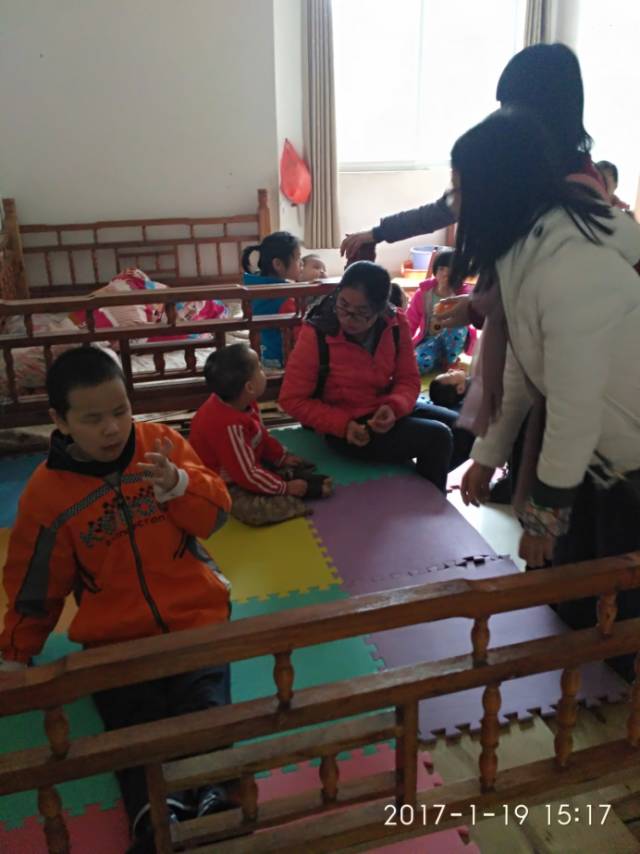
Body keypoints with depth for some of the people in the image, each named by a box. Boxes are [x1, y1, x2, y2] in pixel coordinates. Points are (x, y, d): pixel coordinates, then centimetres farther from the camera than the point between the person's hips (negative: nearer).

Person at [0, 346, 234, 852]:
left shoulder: (162, 443, -2)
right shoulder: (46, 492, -4)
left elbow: (216, 513, -2)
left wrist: (176, 483, -20)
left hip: (195, 618, 1)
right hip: (116, 640, 0)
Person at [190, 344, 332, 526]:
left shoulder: (242, 403, -7)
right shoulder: (229, 426, -37)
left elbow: (262, 435, 13)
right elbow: (247, 474, -31)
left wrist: (282, 456, 14)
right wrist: (285, 488, -22)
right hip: (225, 486, -10)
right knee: (260, 510, -32)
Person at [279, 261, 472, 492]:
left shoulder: (396, 324, -9)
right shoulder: (316, 335, -21)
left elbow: (409, 380, -2)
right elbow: (292, 399, -15)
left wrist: (394, 406, -25)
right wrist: (343, 424, -24)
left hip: (388, 410, 6)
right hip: (344, 427, -6)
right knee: (437, 438, -19)